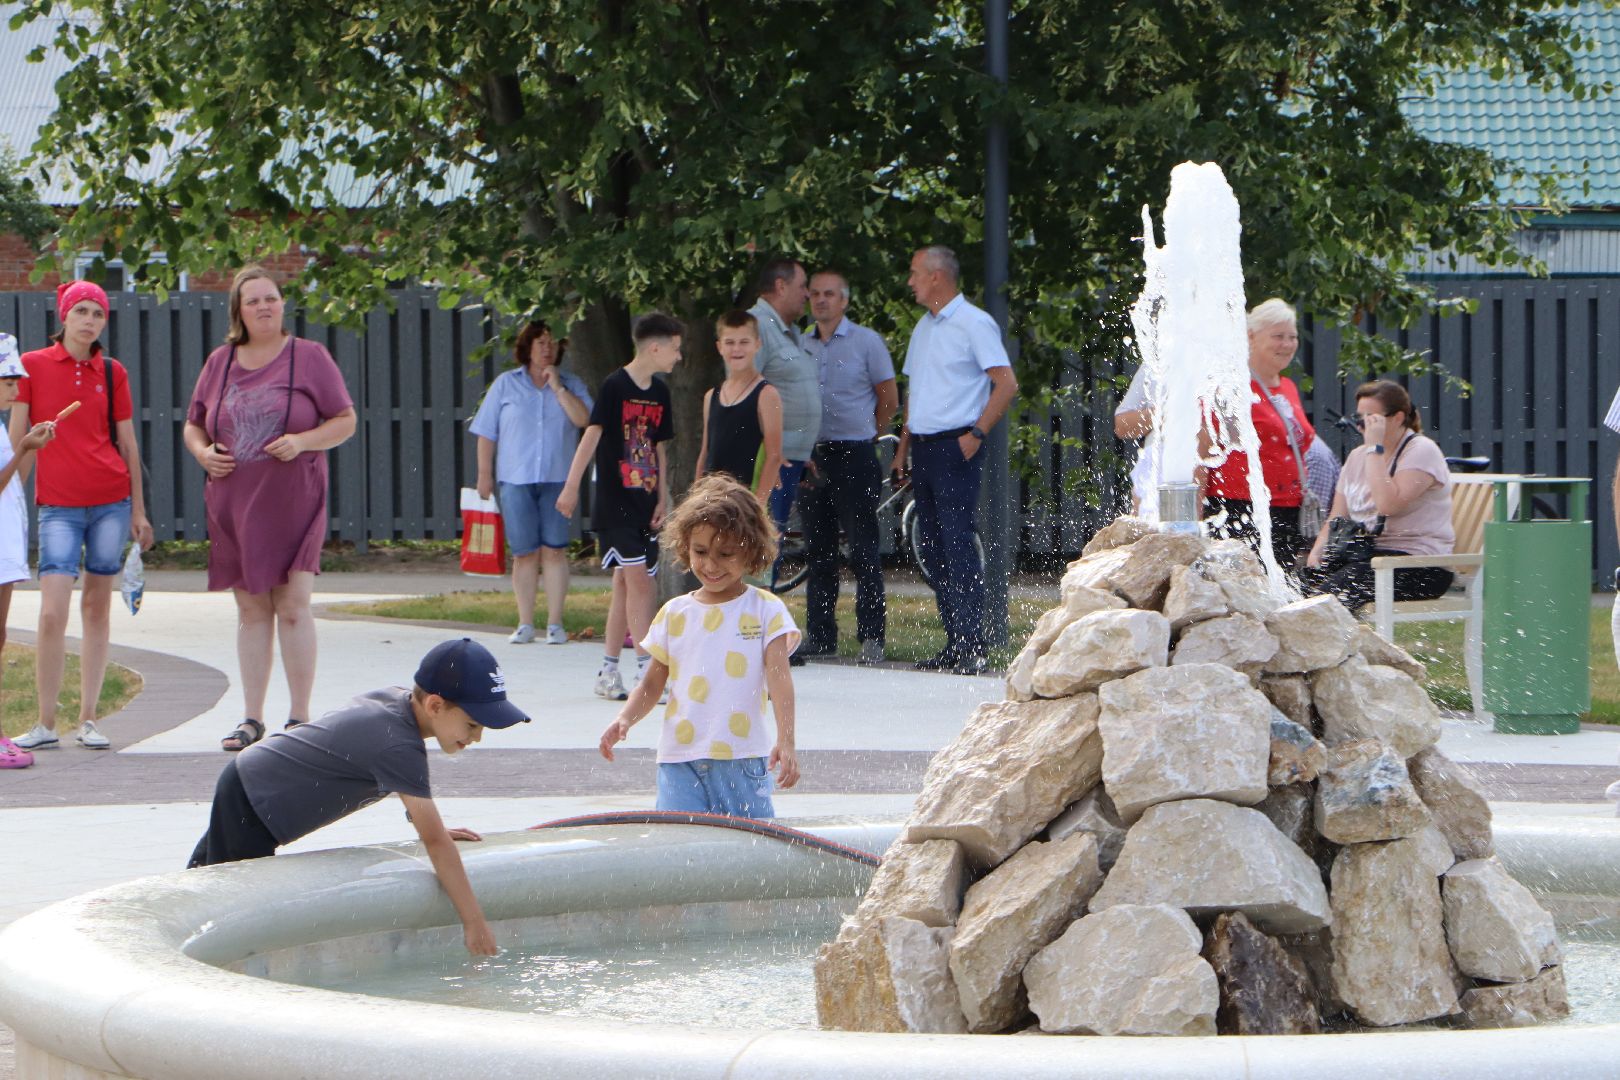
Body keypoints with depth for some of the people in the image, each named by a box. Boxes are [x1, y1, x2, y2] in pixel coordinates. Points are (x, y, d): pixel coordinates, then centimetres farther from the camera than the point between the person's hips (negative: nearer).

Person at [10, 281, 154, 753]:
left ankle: (88, 720, 11)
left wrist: (138, 510, 11)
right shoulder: (32, 366, 2)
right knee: (52, 612, -11)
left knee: (97, 607, 5)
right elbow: (16, 440, 3)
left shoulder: (112, 372, 8)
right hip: (57, 505, -2)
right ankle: (46, 725, -2)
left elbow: (128, 444, 12)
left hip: (111, 500, 2)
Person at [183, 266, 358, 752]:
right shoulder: (220, 363, 10)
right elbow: (193, 426, 18)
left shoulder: (310, 357, 1)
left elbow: (346, 421, 1)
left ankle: (299, 717, -1)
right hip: (233, 506, 3)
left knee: (292, 606, -8)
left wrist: (303, 441, -15)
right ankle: (251, 718, 10)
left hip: (293, 503, -3)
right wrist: (203, 453, -3)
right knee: (251, 609, 6)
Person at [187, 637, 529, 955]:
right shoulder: (398, 747, -28)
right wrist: (475, 924, -23)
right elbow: (436, 843, -26)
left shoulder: (395, 698, -1)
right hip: (249, 807, -10)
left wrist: (433, 827, 14)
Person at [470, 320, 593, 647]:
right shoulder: (506, 384, 10)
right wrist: (484, 474, 5)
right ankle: (525, 624, 8)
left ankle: (555, 623, 1)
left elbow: (583, 418, -9)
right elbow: (486, 433, 10)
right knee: (524, 553, 1)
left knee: (554, 550, -4)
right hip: (516, 480, 0)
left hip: (557, 479, 0)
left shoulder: (572, 385, 9)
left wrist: (557, 387, -8)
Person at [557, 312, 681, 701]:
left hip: (645, 505, 7)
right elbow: (592, 435, -14)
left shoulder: (659, 392, 12)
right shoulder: (615, 386, -10)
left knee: (626, 585, 9)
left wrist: (662, 498, 11)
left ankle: (608, 674, 15)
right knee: (637, 578, -14)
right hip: (614, 504, -7)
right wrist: (572, 486, -20)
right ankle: (646, 669, -15)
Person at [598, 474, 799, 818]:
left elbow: (779, 678, -7)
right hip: (680, 760, 2)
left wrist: (786, 741, -20)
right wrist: (625, 719, -5)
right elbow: (653, 683, 14)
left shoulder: (765, 610, 2)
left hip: (743, 760, -2)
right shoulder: (675, 613, 10)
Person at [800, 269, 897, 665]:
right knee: (819, 550, 8)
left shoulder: (866, 342, 1)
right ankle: (820, 634, 13)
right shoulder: (801, 346, 12)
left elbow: (889, 398, 4)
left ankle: (871, 637, -7)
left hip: (854, 456, -5)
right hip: (811, 456, 5)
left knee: (863, 549, -7)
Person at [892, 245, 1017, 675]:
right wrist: (903, 447, 17)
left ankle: (972, 647, -14)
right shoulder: (924, 327, 19)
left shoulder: (974, 324, -7)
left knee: (957, 544, -13)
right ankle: (954, 644, 9)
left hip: (955, 447, -9)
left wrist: (975, 434, -17)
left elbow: (1006, 384, -12)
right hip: (923, 447, 9)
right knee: (933, 548, 6)